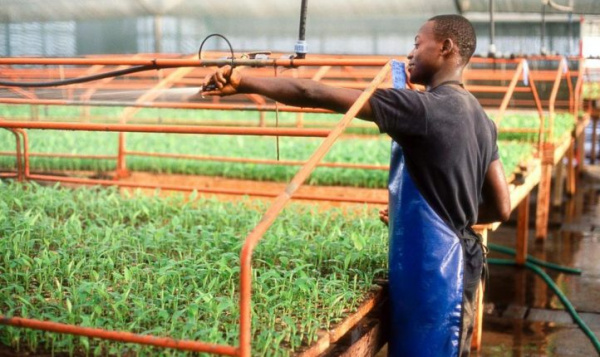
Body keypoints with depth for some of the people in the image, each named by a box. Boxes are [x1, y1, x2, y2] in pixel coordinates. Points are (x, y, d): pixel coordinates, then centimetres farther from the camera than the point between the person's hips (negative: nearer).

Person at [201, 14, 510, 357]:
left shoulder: (426, 108, -19)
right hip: (455, 265, 9)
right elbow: (501, 208, 11)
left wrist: (242, 82, -12)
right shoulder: (480, 118, 8)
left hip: (432, 272, -9)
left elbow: (316, 95, -21)